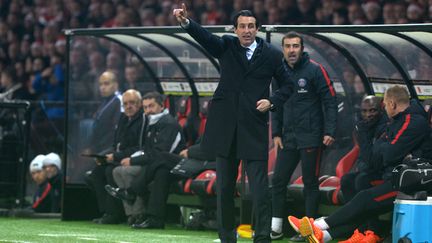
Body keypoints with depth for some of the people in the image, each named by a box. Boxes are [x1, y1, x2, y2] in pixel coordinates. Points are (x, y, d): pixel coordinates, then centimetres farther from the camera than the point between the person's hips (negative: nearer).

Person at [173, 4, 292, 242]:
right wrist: (186, 22, -33)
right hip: (225, 128, 2)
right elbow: (205, 37, -14)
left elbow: (287, 86, 12)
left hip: (254, 129, -2)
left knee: (259, 187, -7)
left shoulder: (272, 55, 3)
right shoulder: (226, 46, 4)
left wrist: (272, 102, -5)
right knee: (224, 187, 8)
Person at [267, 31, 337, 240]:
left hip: (311, 137, -5)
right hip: (288, 138, 5)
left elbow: (330, 101, -8)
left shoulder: (315, 70, -7)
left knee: (310, 183, 0)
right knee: (278, 181, 3)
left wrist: (329, 132, -14)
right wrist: (276, 133, 10)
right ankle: (275, 228, 10)